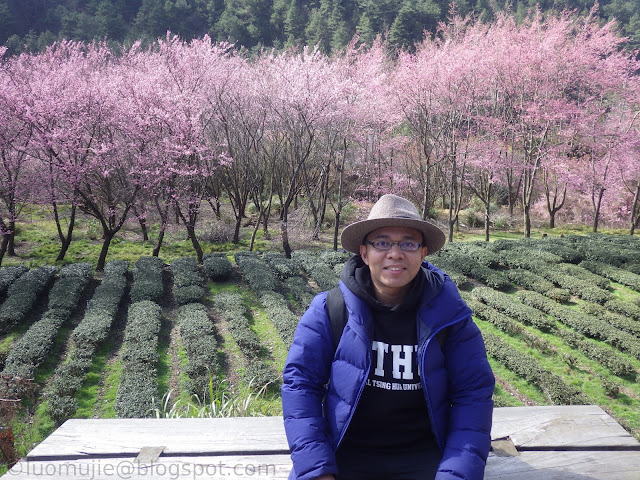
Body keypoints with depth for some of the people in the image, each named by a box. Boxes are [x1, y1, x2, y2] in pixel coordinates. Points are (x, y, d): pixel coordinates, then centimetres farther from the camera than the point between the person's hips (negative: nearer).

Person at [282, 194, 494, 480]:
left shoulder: (449, 314, -4)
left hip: (424, 455, 1)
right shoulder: (328, 310, -7)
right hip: (345, 453, -1)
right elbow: (300, 383, -5)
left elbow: (473, 394, -3)